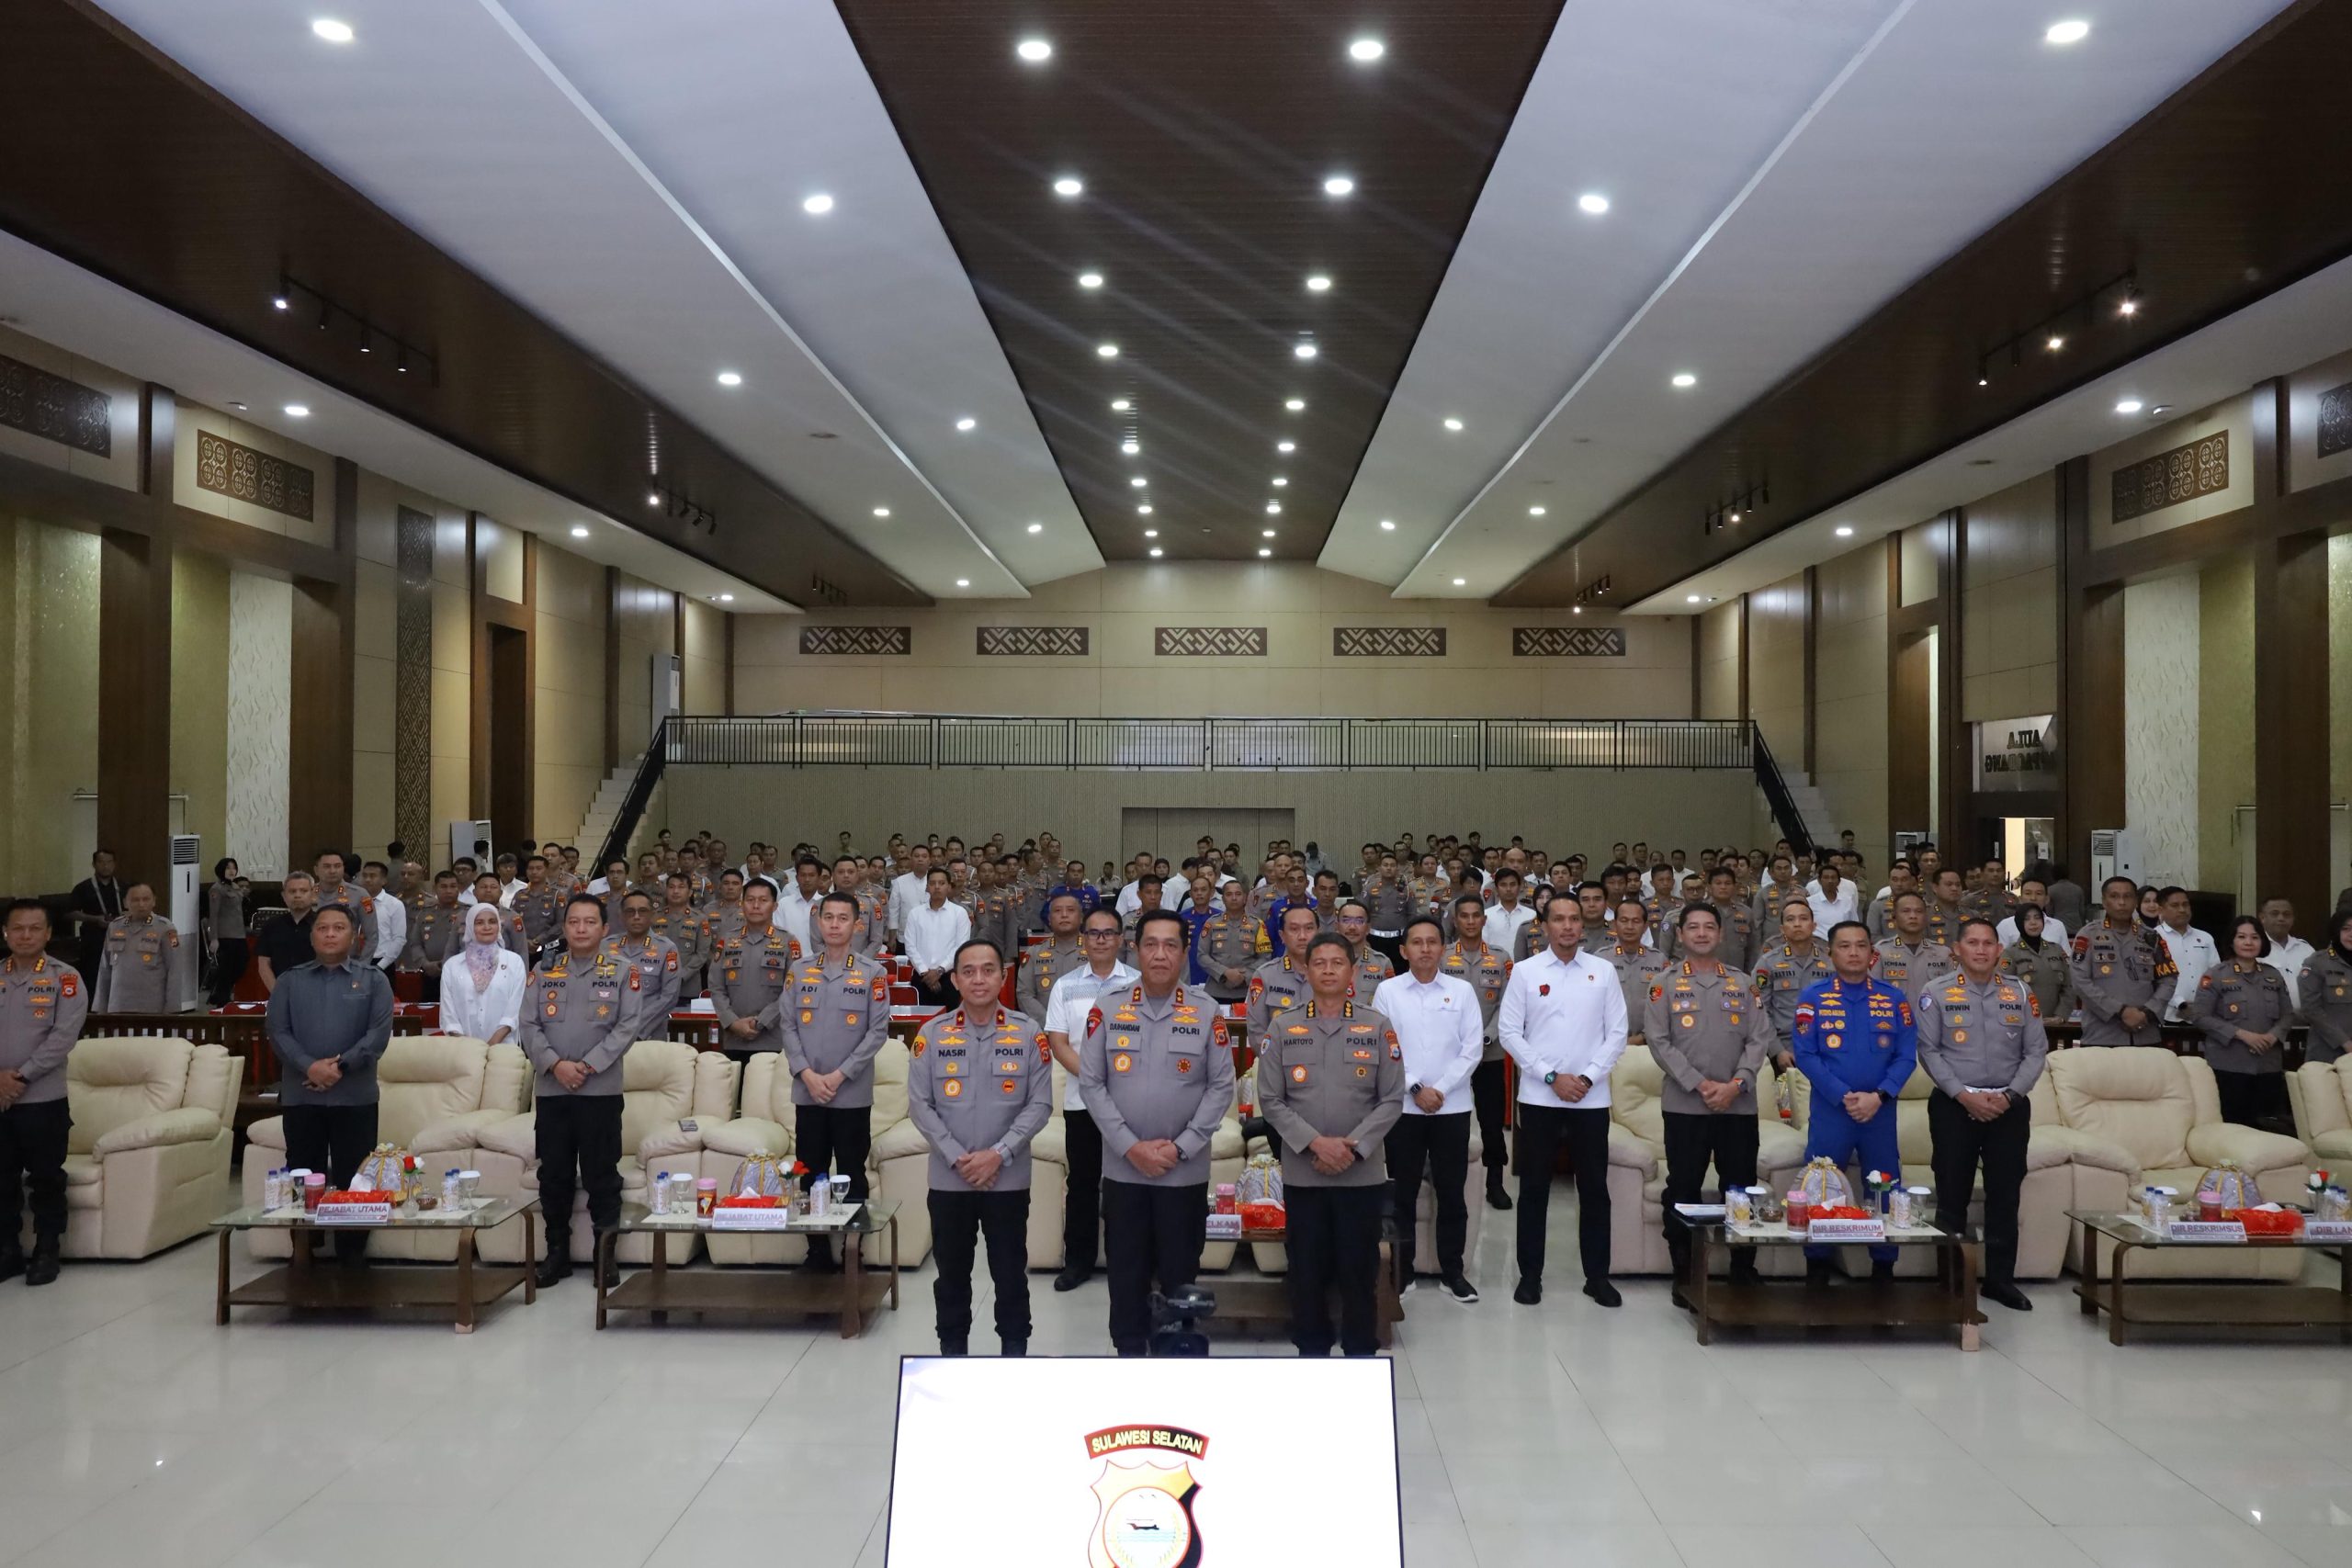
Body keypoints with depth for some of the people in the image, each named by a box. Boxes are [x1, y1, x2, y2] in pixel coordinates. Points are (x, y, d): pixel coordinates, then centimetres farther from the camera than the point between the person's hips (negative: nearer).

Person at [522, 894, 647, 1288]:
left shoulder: (622, 971, 1)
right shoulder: (544, 971, 8)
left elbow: (629, 1025, -7)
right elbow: (529, 1025, 2)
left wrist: (588, 1066, -15)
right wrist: (555, 1064, -13)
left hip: (601, 1090, -3)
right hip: (550, 1090, 3)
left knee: (601, 1174, 2)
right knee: (554, 1174, 9)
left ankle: (605, 1253, 12)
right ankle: (557, 1252, 21)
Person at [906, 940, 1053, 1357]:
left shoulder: (1028, 1033, -4)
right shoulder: (932, 1034, -1)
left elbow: (1040, 1105, -5)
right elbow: (919, 1105, -2)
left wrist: (998, 1154, -14)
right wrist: (957, 1157, -12)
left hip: (1009, 1179, -1)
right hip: (948, 1179, 1)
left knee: (1010, 1272, 7)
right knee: (952, 1272, 12)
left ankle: (1015, 1352, 21)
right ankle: (953, 1353, 26)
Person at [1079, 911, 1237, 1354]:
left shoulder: (1206, 1013, -2)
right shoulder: (1106, 1006, -3)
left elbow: (1221, 1087, -2)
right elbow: (1090, 1083, -4)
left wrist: (1180, 1148, -11)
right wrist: (1131, 1147, -11)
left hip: (1186, 1171, 0)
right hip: (1122, 1168, 0)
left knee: (1180, 1271, 9)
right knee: (1126, 1269, 9)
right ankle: (1129, 1352, 23)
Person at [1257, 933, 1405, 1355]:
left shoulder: (1378, 1027, 2)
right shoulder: (1283, 1028, 2)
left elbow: (1392, 1100, -1)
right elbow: (1270, 1101, -1)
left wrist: (1353, 1147, -12)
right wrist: (1315, 1143, -14)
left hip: (1363, 1174, 0)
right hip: (1302, 1174, 0)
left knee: (1359, 1270, 6)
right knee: (1307, 1270, 7)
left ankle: (1361, 1354, 19)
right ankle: (1311, 1352, 21)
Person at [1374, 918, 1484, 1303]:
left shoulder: (1462, 990, 3)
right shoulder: (1387, 991, 1)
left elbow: (1473, 1048, -1)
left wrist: (1440, 1089, -9)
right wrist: (1415, 1089, -11)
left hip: (1453, 1107, 1)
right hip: (1403, 1106, -1)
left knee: (1452, 1193, 5)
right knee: (1401, 1193, 5)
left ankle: (1452, 1272, 15)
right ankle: (1401, 1271, 15)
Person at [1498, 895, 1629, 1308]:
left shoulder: (1603, 972, 3)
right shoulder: (1526, 972, -1)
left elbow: (1617, 1033, 3)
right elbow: (1509, 1032, -4)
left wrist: (1587, 1077, -9)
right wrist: (1551, 1076, -10)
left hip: (1591, 1098, 1)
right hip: (1539, 1097, -1)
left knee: (1594, 1189, 8)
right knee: (1534, 1189, 6)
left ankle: (1597, 1275, 18)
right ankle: (1530, 1274, 15)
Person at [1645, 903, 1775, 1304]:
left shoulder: (1744, 984, 11)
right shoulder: (1664, 985, 4)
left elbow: (1760, 1039, 4)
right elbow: (1659, 1042, -5)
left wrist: (1736, 1084, -11)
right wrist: (1701, 1085, -14)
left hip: (1739, 1105, 2)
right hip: (1684, 1105, -2)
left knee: (1742, 1190, 6)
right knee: (1683, 1192, 2)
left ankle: (1744, 1274, 18)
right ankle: (1684, 1278, 11)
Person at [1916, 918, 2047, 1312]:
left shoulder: (2020, 993, 7)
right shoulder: (1938, 994, -1)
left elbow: (2036, 1050, 4)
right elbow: (1929, 1051, -5)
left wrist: (2010, 1095, -9)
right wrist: (1964, 1095, -14)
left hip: (2009, 1106, 2)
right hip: (1954, 1105, -2)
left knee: (2005, 1195, 6)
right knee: (1952, 1195, 3)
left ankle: (2000, 1278, 17)